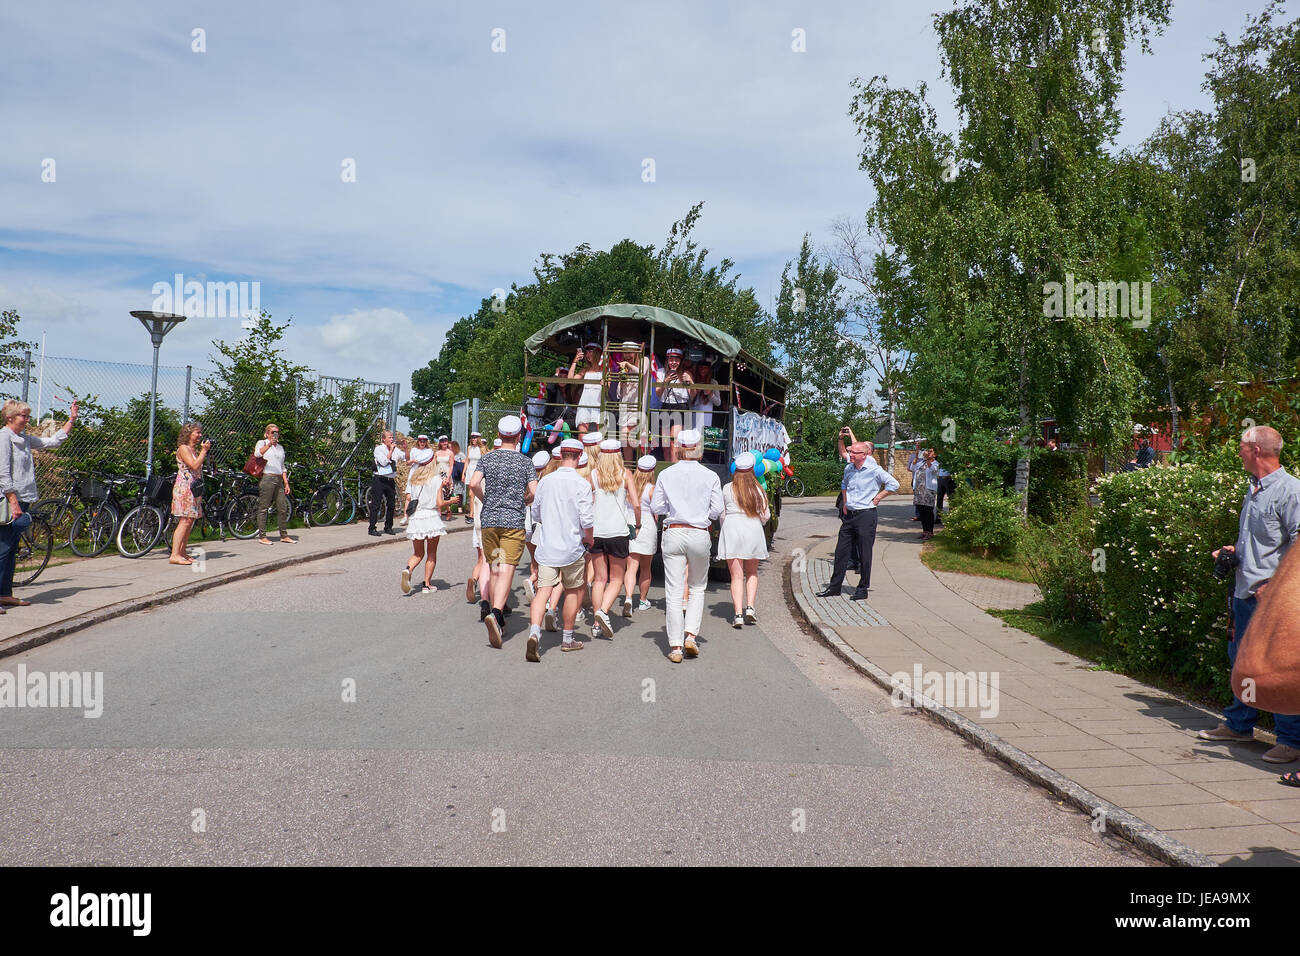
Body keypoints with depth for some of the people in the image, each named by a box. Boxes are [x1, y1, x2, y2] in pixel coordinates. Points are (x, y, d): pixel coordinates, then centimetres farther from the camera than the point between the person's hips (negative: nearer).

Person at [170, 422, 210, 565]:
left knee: (190, 521, 9)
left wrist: (205, 452, 14)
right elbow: (194, 465, -20)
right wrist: (204, 451, -13)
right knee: (185, 520, -15)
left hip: (194, 488, 10)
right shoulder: (183, 448, -8)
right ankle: (174, 555, -18)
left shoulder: (195, 450, 20)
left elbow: (201, 467, 20)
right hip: (184, 487, -10)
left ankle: (183, 553, 13)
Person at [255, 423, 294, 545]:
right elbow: (257, 454, -19)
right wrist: (269, 445, -33)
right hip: (266, 478, -6)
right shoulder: (262, 443, 4)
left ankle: (284, 536, 10)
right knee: (263, 508, -4)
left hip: (278, 480, 6)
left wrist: (286, 483, 18)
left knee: (283, 508, 5)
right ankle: (262, 536, 0)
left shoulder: (280, 447, 23)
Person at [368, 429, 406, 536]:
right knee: (376, 504, -4)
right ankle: (372, 528, 0)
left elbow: (406, 458, 6)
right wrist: (391, 450, -12)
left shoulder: (396, 450, 11)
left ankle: (388, 527, 20)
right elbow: (384, 462, -15)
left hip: (391, 480, 5)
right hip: (379, 480, -5)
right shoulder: (379, 449, -4)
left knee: (392, 504, 8)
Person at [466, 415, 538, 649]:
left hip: (489, 520, 3)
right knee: (506, 570, -9)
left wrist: (486, 499, 10)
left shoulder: (487, 458, 5)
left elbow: (473, 483, -8)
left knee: (494, 568, 16)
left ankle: (493, 610, 21)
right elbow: (534, 492, -7)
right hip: (514, 521, -3)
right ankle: (496, 612, -28)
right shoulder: (525, 462, 0)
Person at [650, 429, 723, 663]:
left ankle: (675, 646, 2)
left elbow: (656, 507, 2)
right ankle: (691, 635, 3)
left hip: (673, 534, 0)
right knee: (697, 588, 17)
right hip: (699, 535, 0)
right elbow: (717, 511, -1)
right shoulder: (710, 476, -1)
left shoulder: (666, 474, 0)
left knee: (674, 591, 2)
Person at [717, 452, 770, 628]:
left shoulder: (727, 488, -1)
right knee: (752, 573, 18)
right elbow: (766, 515, 1)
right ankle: (750, 607, 4)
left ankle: (738, 614, -9)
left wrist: (724, 529, 22)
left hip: (731, 530, -1)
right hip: (753, 530, 1)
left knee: (736, 576, 1)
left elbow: (721, 513, 4)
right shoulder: (757, 489, 0)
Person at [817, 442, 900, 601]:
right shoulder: (848, 468, 9)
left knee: (864, 554, 0)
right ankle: (834, 586, 16)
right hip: (849, 515, 6)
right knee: (841, 551, 8)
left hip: (866, 515, -6)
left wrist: (877, 498, -8)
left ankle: (863, 589, 10)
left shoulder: (874, 470, -10)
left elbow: (893, 484, -9)